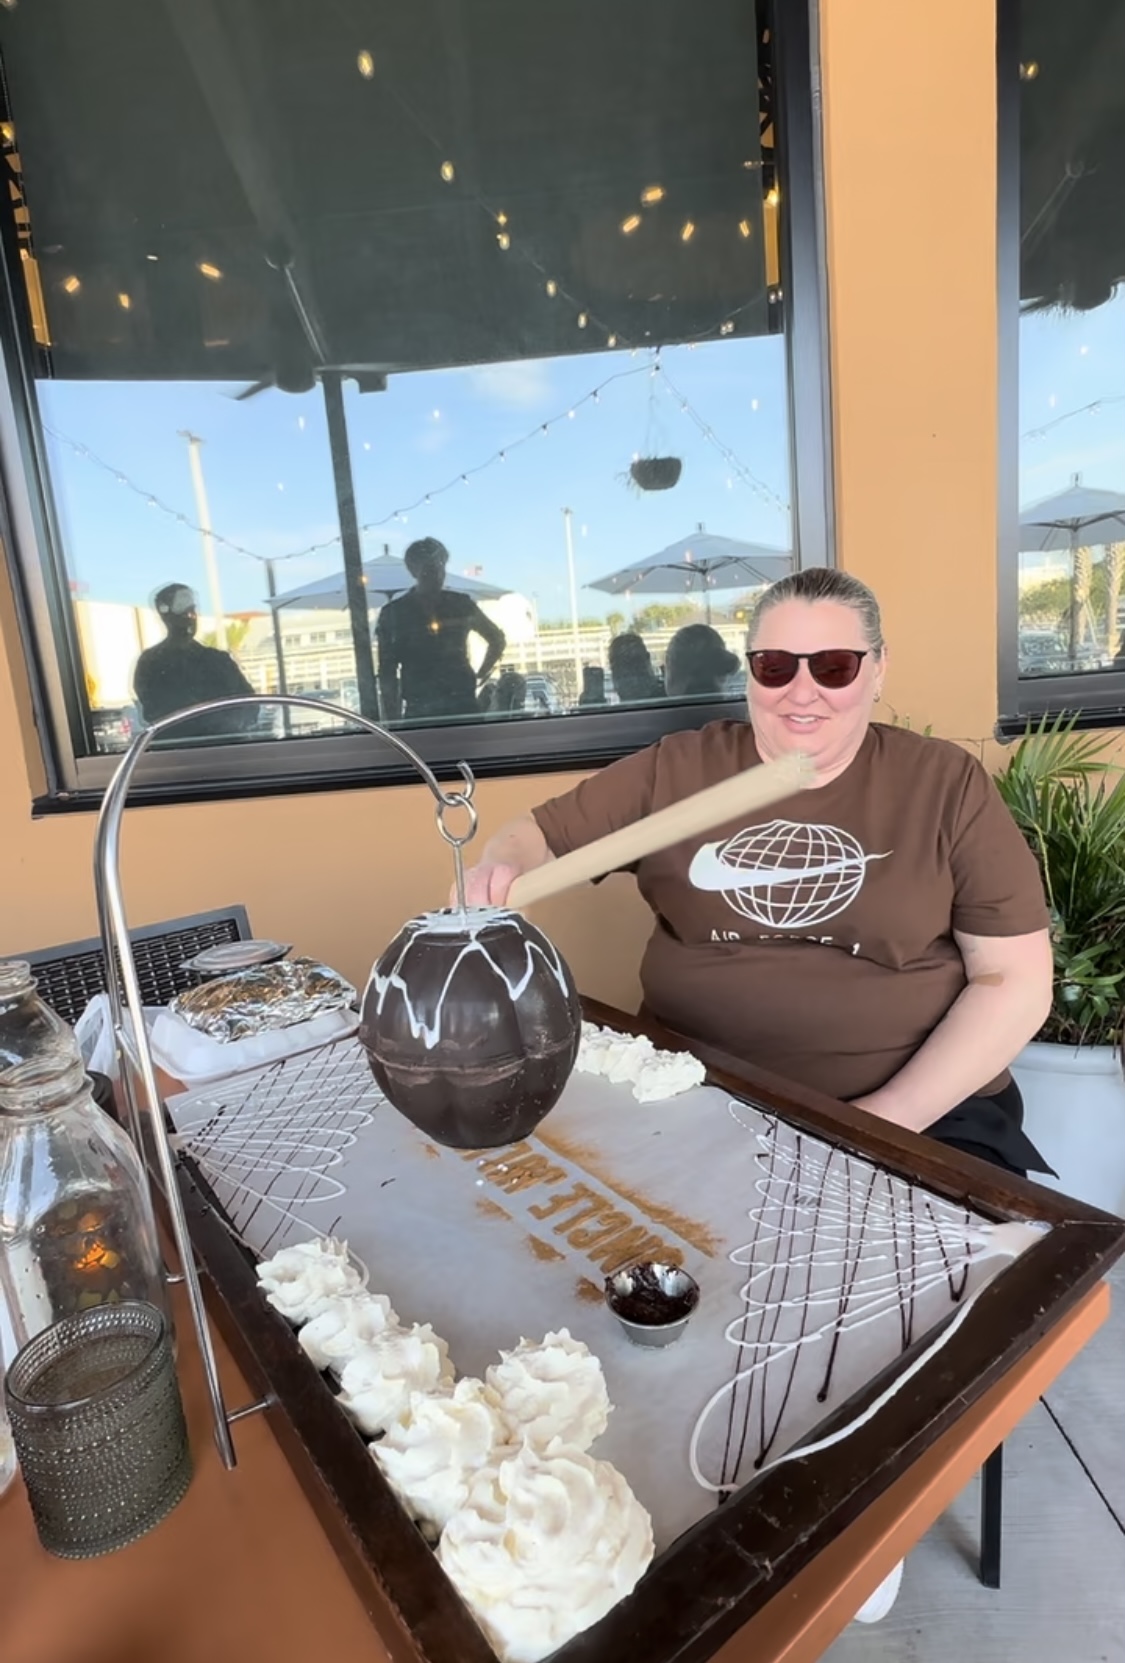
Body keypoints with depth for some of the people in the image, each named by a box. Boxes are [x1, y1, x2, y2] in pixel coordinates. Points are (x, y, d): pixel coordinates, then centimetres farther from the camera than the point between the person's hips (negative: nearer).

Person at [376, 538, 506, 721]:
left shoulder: (461, 604, 9)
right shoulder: (394, 613, 4)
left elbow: (497, 640, 23)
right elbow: (387, 673, 3)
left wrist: (480, 676, 13)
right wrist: (391, 720, -3)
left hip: (463, 705, 1)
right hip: (418, 711, -1)